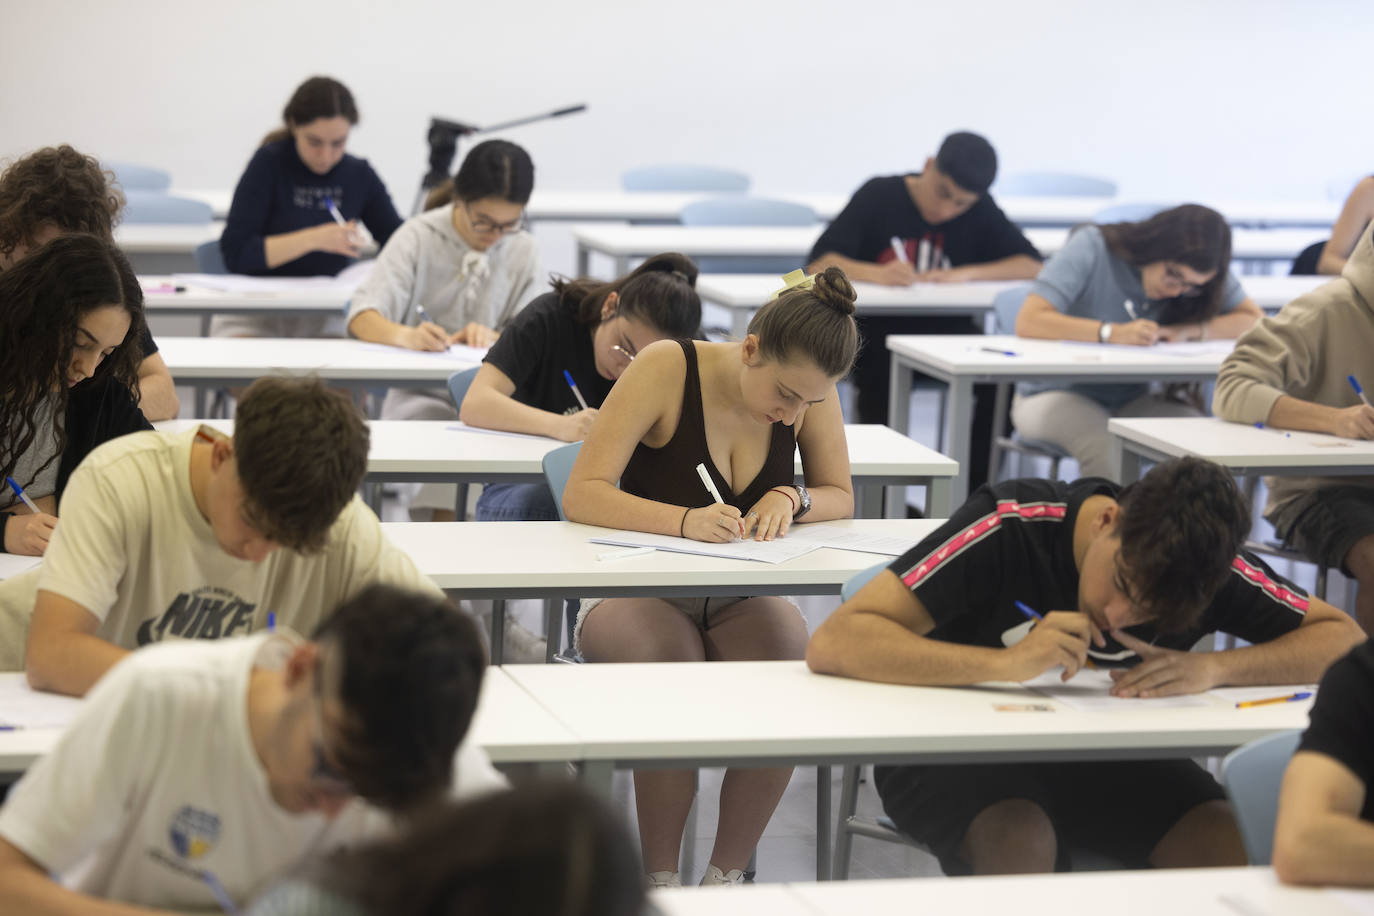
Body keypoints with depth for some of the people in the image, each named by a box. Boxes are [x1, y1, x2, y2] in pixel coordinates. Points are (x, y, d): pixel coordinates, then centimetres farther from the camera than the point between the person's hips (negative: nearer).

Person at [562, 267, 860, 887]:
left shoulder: (810, 387, -4)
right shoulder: (667, 369, -16)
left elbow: (839, 498, 8)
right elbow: (581, 496, -19)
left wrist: (792, 499, -16)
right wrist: (683, 521, -35)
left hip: (739, 602, 3)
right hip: (638, 596, -3)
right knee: (676, 671, -35)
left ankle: (726, 874, -14)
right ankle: (659, 881, -19)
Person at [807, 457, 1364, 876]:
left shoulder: (1205, 564, -13)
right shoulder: (1010, 528, -25)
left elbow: (1344, 638, -10)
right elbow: (831, 645, -31)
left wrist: (1213, 669, -27)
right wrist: (1007, 662, -42)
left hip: (1102, 753, 4)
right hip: (961, 748, -4)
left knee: (1240, 855, -22)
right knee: (1020, 845, -37)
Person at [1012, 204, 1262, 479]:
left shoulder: (1197, 273, -2)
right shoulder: (1092, 248, -15)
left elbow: (1255, 321, -7)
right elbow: (1028, 322, -25)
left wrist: (1189, 330, -22)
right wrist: (1114, 333, -36)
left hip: (1131, 399, 4)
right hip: (1057, 393, -4)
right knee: (1110, 452, -36)